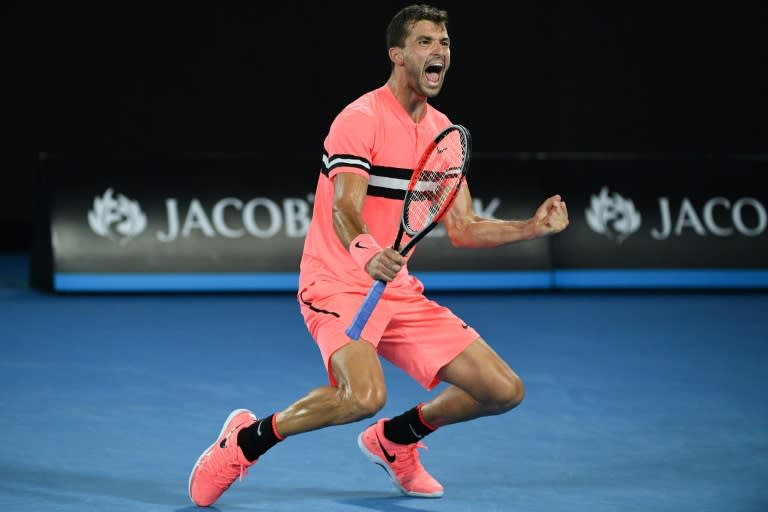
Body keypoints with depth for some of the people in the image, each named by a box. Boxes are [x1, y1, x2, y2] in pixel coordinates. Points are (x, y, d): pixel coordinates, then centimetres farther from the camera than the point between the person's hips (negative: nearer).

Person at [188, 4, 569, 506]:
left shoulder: (443, 130, 10)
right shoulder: (361, 119, -13)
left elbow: (463, 229, 12)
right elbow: (345, 210, -25)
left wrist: (533, 226, -1)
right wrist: (367, 255, -46)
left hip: (398, 290, 8)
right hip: (338, 282, -7)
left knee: (504, 390, 1)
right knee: (365, 395, -35)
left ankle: (395, 438, 26)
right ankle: (247, 439, -9)